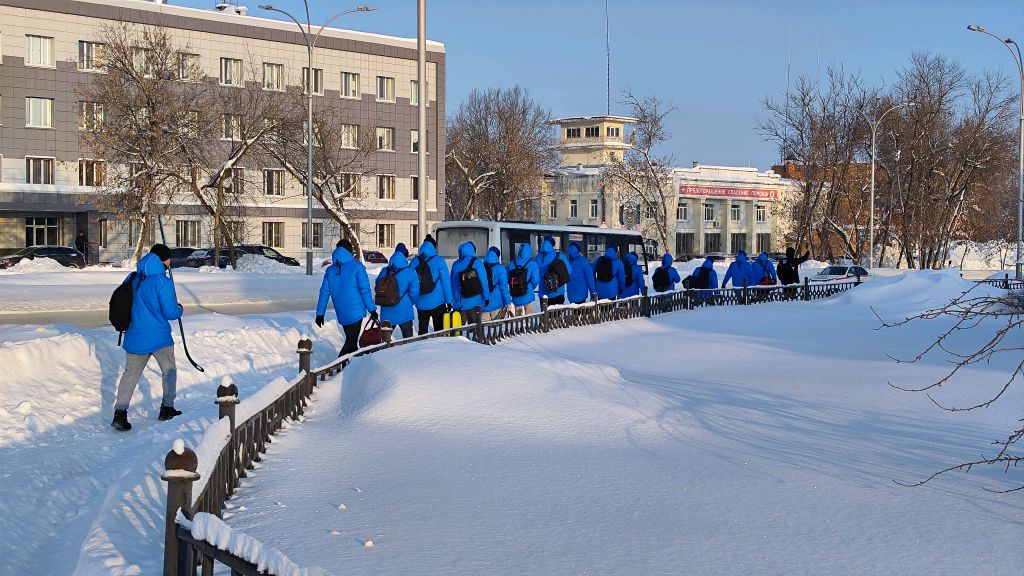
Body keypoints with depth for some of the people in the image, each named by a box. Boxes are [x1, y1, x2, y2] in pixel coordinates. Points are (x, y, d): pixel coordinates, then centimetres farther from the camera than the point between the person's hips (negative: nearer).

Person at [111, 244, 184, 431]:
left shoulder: (132, 279, 4)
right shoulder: (163, 282, -16)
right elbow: (170, 313, -16)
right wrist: (180, 309, 5)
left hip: (135, 337, 5)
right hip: (159, 338, -5)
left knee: (130, 374, 11)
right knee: (169, 371, 17)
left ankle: (120, 413, 1)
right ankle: (167, 408, 22)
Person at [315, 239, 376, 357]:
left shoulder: (330, 270, 6)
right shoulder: (357, 267, -7)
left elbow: (324, 293, 6)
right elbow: (365, 290, -9)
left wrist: (320, 313, 10)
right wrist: (372, 309, -4)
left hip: (341, 315, 5)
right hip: (355, 312, -5)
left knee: (350, 341, 18)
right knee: (351, 342, -3)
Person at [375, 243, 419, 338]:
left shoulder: (384, 272, -1)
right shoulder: (410, 272, -12)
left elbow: (377, 289, 7)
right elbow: (414, 292, -10)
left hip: (386, 313, 3)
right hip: (403, 313, -3)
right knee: (408, 338, 12)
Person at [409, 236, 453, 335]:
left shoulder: (414, 262, 3)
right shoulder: (439, 261, -7)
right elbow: (446, 282, -8)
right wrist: (449, 301, -2)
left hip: (421, 303, 3)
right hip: (437, 303, -3)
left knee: (422, 330, 10)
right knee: (439, 331, 5)